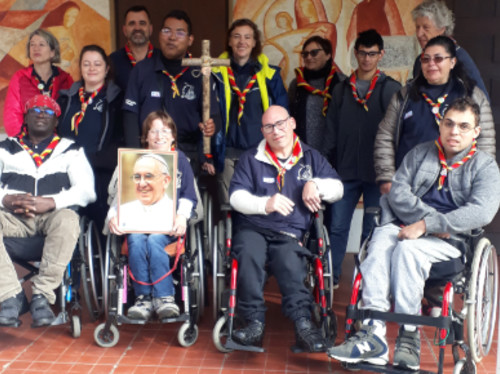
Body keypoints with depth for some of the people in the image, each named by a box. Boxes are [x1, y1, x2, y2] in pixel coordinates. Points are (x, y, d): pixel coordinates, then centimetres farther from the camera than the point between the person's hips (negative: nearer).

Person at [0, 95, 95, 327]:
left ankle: (42, 294, -29)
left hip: (53, 215, -2)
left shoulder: (70, 151, 16)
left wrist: (50, 202, -14)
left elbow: (86, 190, 2)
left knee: (68, 219, -36)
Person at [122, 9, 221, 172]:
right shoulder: (142, 69, 5)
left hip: (187, 154, 0)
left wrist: (212, 126, -19)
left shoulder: (199, 75, 4)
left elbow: (214, 115, 6)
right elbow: (131, 113, 5)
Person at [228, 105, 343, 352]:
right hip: (252, 228, 0)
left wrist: (316, 184, -5)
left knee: (290, 262, -34)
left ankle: (303, 324, -32)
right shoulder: (251, 159, 14)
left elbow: (337, 189, 16)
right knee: (248, 255, -35)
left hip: (289, 234, 1)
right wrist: (265, 204, -16)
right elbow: (236, 196, 2)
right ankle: (255, 322, -30)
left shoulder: (311, 157, 20)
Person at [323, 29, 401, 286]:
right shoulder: (341, 90, 12)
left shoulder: (391, 89, 2)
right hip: (345, 171, 2)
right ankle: (329, 276, 15)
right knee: (337, 226, 2)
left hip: (376, 173, -2)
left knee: (373, 229, 4)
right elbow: (330, 132, 13)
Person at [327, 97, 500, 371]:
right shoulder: (420, 153, 17)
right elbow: (398, 192, 4)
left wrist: (428, 225, -20)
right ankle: (373, 332, -39)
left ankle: (408, 336, -28)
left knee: (407, 249, -34)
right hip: (404, 226, 3)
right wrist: (429, 217, -11)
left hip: (448, 241, -3)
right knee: (380, 242, -31)